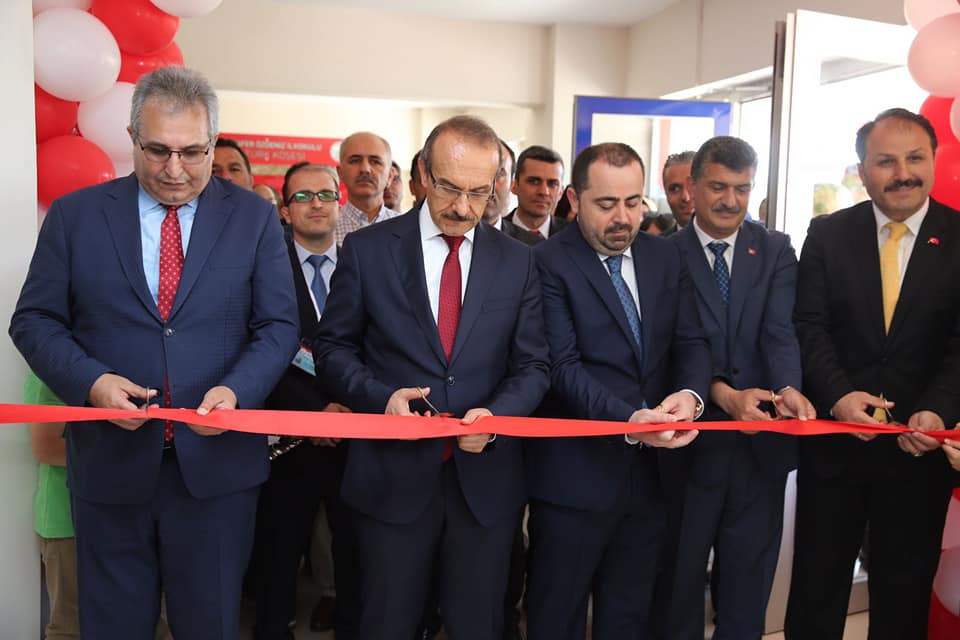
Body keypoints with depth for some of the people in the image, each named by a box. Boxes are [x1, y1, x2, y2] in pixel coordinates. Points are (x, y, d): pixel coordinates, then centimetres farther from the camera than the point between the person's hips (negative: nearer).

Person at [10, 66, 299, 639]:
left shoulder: (254, 217, 1)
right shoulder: (74, 215, 3)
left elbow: (279, 326, 0)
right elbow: (35, 320, 4)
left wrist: (237, 389, -18)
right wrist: (91, 379, -14)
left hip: (217, 464, 0)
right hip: (111, 462, 1)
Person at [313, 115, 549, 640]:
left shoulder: (517, 262, 3)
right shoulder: (367, 249, -2)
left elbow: (532, 365, 4)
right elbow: (333, 349, 1)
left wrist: (496, 415, -16)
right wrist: (381, 396, -17)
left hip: (486, 476, 2)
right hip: (393, 475, -1)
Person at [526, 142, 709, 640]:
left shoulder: (666, 257, 7)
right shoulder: (548, 263, -11)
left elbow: (690, 342, 4)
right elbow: (563, 367, -18)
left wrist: (690, 393, -18)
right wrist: (628, 421, -31)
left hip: (651, 468, 5)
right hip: (575, 474, -5)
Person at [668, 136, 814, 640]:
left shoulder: (776, 251, 4)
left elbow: (780, 330, -9)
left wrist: (788, 389, -28)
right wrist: (725, 394, -27)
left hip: (762, 440, 2)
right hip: (690, 440, -2)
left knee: (748, 583, 17)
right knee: (681, 575, 15)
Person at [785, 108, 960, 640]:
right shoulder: (827, 235, 0)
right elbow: (809, 326, -6)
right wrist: (838, 395, -22)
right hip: (833, 441, 0)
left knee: (904, 589, 17)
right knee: (816, 581, 15)